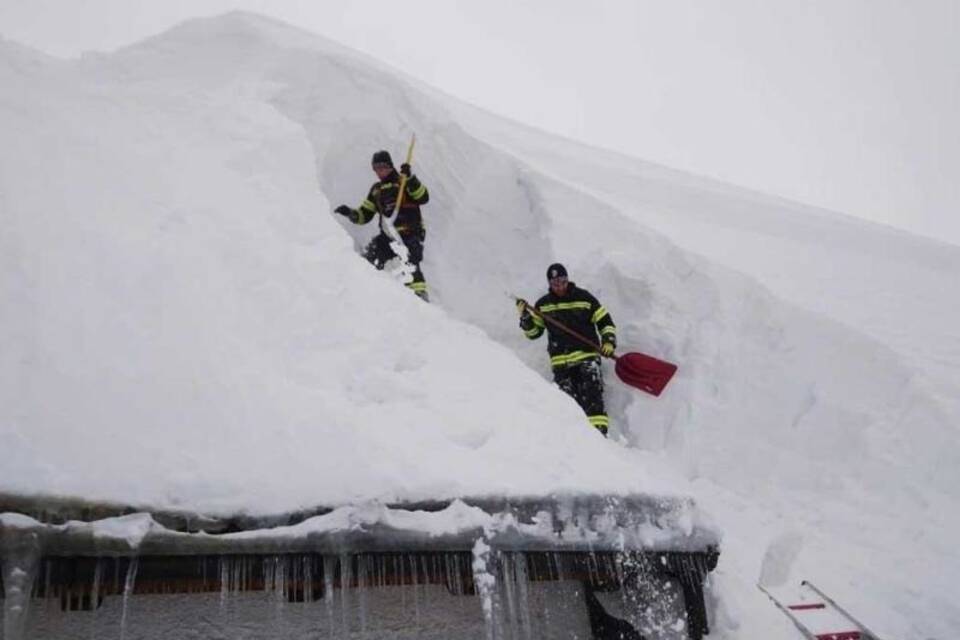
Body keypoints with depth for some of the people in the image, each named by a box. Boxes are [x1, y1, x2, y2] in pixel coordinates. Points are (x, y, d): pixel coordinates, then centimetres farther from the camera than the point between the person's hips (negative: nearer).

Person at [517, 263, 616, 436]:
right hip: (560, 362, 2)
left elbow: (605, 322, 8)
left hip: (587, 356, -2)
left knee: (592, 397, -16)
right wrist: (525, 316, -1)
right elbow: (534, 332, 16)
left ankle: (599, 432, -19)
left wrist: (608, 341, -8)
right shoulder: (542, 305, 11)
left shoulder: (584, 298, 4)